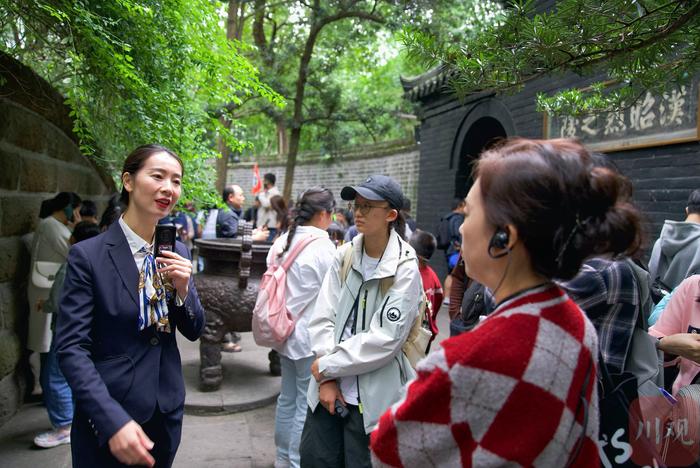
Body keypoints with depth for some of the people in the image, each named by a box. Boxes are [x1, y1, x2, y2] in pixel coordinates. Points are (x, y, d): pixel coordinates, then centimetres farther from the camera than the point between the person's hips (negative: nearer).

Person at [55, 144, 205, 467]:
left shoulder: (178, 253, 1)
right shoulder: (88, 255, -13)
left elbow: (193, 331, 6)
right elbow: (71, 348, -16)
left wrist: (183, 289, -14)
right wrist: (113, 421, -25)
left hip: (167, 411, 5)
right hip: (108, 419, -5)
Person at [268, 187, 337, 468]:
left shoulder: (281, 242, 4)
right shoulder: (323, 247, -18)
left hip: (286, 331, 8)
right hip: (312, 336, -8)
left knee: (288, 398, 19)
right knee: (307, 404, 4)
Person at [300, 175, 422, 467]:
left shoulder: (405, 269, -11)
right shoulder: (344, 256, 2)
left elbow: (386, 339, -16)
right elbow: (322, 318, 0)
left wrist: (328, 366, -12)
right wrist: (326, 378, -9)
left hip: (373, 396, -4)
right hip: (329, 388, 4)